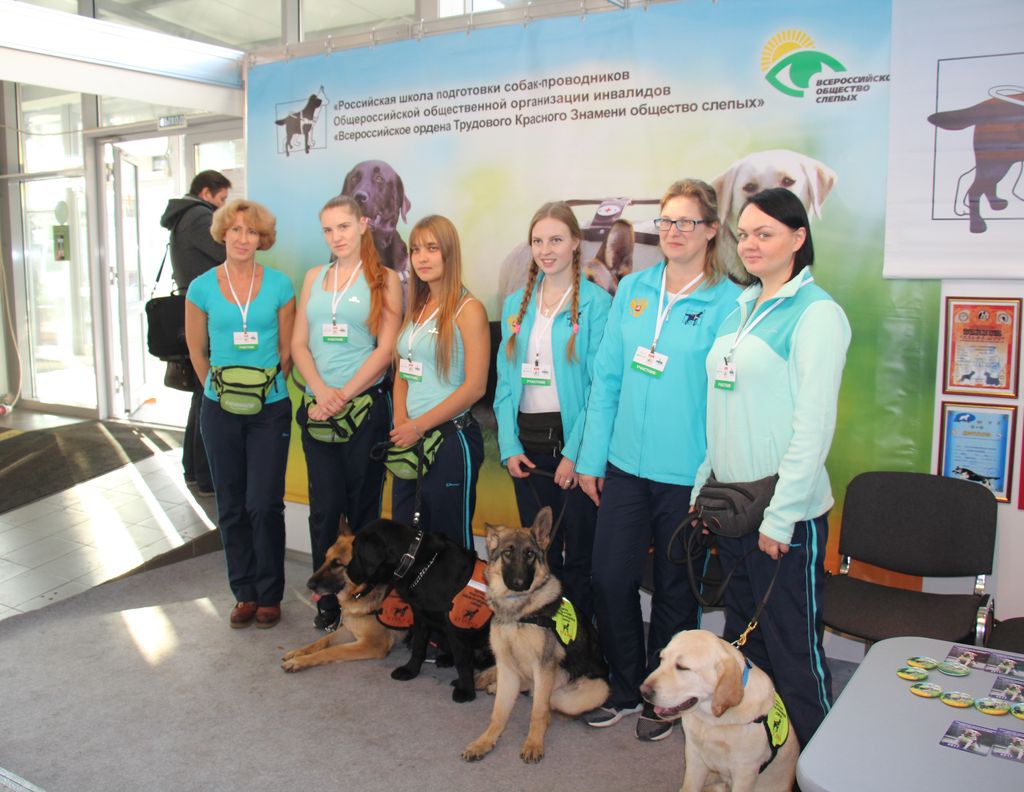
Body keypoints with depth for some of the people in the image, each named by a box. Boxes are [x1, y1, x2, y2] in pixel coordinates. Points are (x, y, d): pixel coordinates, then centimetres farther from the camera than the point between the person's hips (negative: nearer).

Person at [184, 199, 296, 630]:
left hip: (270, 409, -1)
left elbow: (287, 349, 5)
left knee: (264, 505, -2)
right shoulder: (202, 288, -1)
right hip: (221, 411, 2)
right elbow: (197, 351, 11)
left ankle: (269, 595, 14)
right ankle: (244, 592, 23)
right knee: (231, 506, 9)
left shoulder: (278, 286, -3)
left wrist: (265, 386, 5)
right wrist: (221, 388, 12)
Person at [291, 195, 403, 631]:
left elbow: (385, 350, -7)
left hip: (365, 406, -3)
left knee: (364, 505, 4)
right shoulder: (315, 277, 13)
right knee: (324, 506, 5)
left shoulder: (384, 280, 1)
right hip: (317, 409, 3)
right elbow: (299, 343, 7)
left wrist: (344, 395, -12)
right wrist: (322, 392, -8)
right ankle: (326, 599, 19)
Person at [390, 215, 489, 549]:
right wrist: (401, 422, -3)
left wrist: (419, 425, -14)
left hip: (451, 438, -7)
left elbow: (475, 386, -16)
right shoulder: (416, 308, 12)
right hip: (410, 441, 7)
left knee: (448, 539, 6)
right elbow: (403, 372, 14)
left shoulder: (468, 309, -10)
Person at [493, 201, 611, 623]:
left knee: (579, 552, 5)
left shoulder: (596, 303, -6)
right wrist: (509, 444, -1)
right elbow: (506, 377, 8)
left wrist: (575, 452, -15)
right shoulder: (516, 304, 10)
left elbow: (600, 384, -11)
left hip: (571, 437, -5)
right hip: (527, 440, 5)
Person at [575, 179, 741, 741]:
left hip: (687, 474, -4)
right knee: (610, 576, 8)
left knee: (675, 589, 12)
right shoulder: (632, 289, 6)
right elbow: (607, 376, 8)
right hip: (625, 464, 4)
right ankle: (624, 689, 31)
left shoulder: (729, 303, -7)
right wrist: (591, 457, 5)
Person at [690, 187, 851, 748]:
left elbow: (814, 423, -17)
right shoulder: (739, 309, 12)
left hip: (786, 512, -8)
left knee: (793, 647, 3)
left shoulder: (816, 313, -12)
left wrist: (780, 515, -18)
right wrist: (702, 485, 12)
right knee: (742, 635, 19)